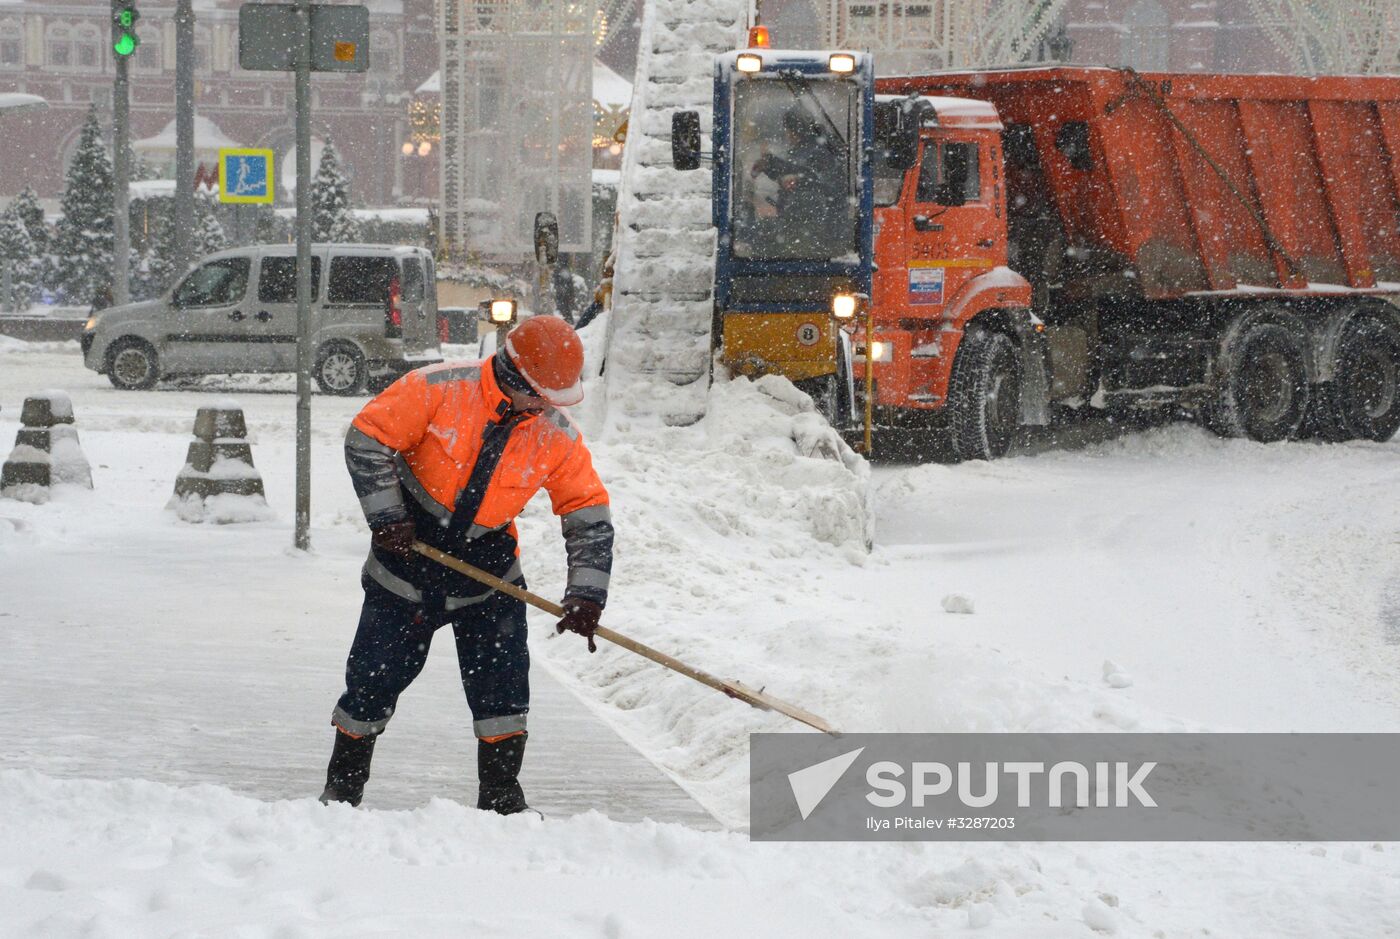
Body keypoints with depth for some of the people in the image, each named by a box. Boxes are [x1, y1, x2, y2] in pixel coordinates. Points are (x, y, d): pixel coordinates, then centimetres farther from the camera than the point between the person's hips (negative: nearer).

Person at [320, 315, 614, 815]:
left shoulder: (557, 437, -9)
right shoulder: (439, 390, -19)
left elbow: (590, 514, -4)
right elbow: (367, 438, -13)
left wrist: (586, 593, -14)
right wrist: (386, 516, -17)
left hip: (488, 560, 2)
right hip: (410, 548, -2)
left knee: (502, 679, -7)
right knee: (377, 674, 2)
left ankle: (501, 794, 5)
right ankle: (343, 783, 20)